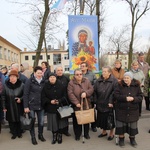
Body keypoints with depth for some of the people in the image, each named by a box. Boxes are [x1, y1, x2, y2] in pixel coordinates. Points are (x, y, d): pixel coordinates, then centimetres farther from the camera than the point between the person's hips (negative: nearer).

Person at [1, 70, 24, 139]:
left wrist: (21, 99, -18)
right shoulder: (5, 85, -6)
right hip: (10, 107, 1)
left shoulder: (21, 85, -12)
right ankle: (14, 133, 28)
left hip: (19, 106, -1)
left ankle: (19, 133, 31)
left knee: (19, 120, 10)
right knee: (11, 121, 9)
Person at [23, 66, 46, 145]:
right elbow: (25, 94, -8)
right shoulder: (29, 81, -8)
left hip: (41, 105, 3)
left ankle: (40, 135, 33)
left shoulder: (44, 81, 3)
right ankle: (33, 137, 26)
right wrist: (26, 106, -11)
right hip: (32, 105, -3)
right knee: (32, 122, 8)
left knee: (41, 122, 10)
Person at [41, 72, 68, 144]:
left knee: (60, 122, 5)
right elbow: (43, 97, 0)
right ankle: (54, 136, 24)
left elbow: (64, 96, 0)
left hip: (60, 107, 0)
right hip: (50, 108, 0)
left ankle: (59, 136, 23)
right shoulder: (46, 86, -1)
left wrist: (59, 101, -15)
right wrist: (50, 101, -14)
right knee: (53, 123, 4)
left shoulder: (60, 85, -2)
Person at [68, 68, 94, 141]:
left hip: (86, 105, 2)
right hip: (76, 106, -2)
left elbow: (91, 89, -2)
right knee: (77, 121, 7)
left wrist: (86, 93, -23)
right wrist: (76, 102, -22)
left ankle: (86, 133, 32)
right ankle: (77, 134, 25)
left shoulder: (86, 81, 3)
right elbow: (70, 94, -14)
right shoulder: (71, 83, -6)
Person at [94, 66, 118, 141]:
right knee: (102, 118, 15)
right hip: (100, 104, 5)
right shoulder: (98, 81, 3)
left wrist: (111, 102, -20)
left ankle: (111, 133, 28)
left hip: (109, 105, -4)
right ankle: (104, 131, 37)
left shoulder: (114, 81, -12)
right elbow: (95, 91, 6)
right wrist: (96, 101, 1)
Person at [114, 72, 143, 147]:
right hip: (121, 109, -1)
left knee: (133, 125, 13)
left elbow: (140, 97, -3)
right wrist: (125, 98, -25)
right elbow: (116, 95, -12)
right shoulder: (120, 85, -6)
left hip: (133, 110, 1)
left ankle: (132, 138, 35)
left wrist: (133, 98, -23)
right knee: (121, 125, 7)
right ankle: (121, 138, 27)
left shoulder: (136, 86, -3)